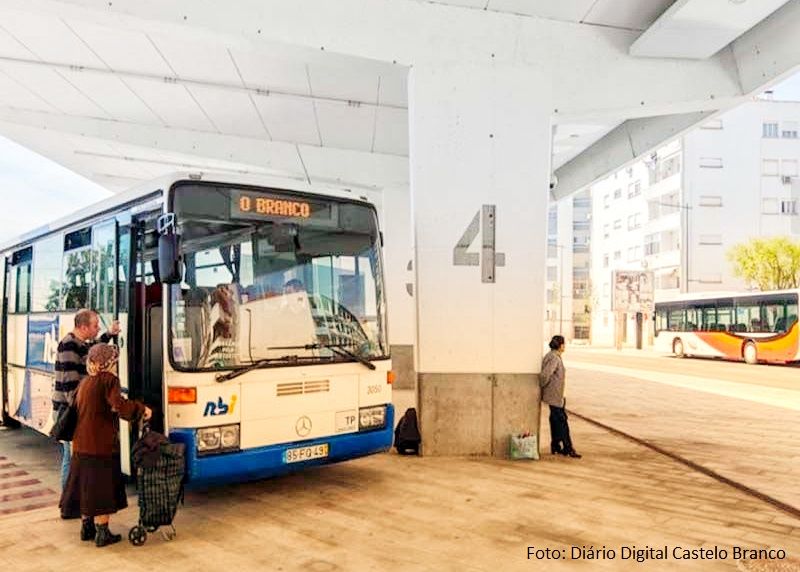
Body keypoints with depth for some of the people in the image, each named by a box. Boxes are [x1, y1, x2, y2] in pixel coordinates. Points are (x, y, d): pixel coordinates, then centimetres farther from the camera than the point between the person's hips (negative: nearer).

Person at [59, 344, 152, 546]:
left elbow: (78, 410, 20)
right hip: (101, 445, -8)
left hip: (80, 444, 8)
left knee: (85, 486, 17)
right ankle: (102, 533, 7)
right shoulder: (108, 380, -12)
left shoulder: (84, 382, 13)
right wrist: (142, 409, -16)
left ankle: (87, 528, 28)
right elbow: (120, 406, -27)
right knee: (102, 489, 1)